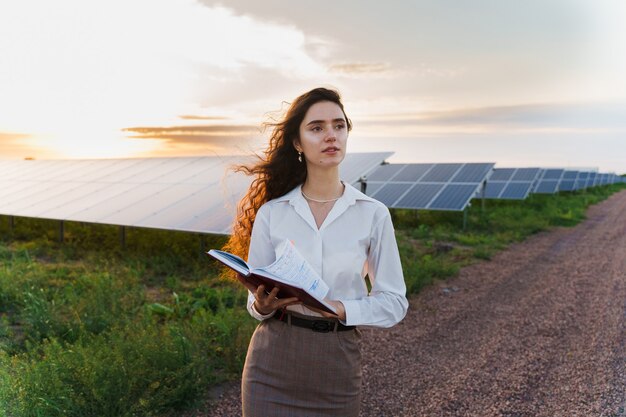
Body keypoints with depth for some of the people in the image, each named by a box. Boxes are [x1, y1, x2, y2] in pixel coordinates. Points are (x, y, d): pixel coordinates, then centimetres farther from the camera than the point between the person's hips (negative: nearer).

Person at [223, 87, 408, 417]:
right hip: (273, 363, 0)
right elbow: (256, 298, 3)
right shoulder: (271, 213, -3)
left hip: (337, 363, 0)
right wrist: (263, 305, -19)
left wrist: (340, 309, -18)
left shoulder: (373, 214, -5)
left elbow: (394, 302, -2)